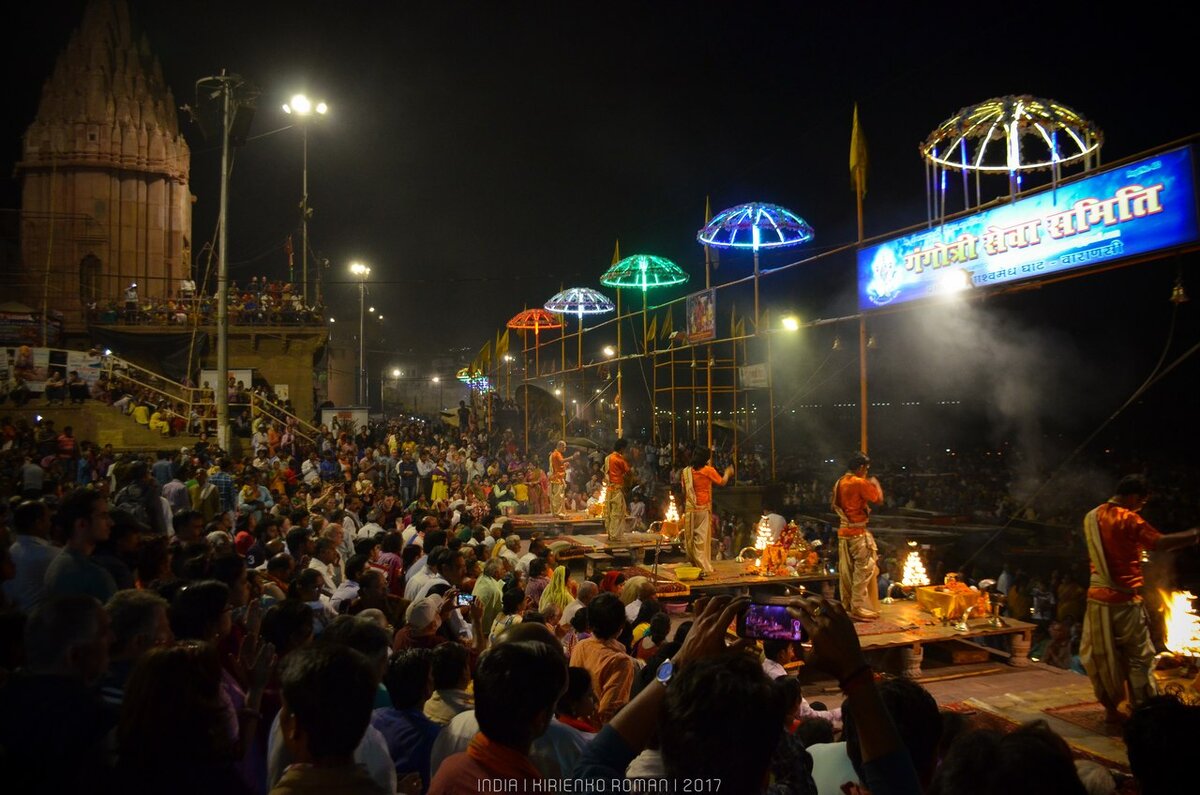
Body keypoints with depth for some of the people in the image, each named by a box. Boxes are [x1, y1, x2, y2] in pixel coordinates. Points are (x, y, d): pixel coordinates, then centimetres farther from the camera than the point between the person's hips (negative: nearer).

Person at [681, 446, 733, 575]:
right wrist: (727, 473, 26)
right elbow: (722, 482, 7)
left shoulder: (686, 471, 3)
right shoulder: (708, 470, -7)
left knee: (690, 538, 10)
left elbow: (684, 492, 7)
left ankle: (693, 564, 18)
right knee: (702, 537, -2)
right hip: (703, 509, -4)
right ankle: (703, 567, -3)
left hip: (689, 509, 4)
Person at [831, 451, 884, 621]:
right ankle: (859, 608, -5)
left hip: (843, 531, 8)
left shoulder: (839, 483, 10)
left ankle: (847, 605, 18)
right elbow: (879, 499, -10)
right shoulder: (860, 483, -14)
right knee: (864, 569, -4)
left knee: (846, 570, 12)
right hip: (858, 532, -8)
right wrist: (875, 483, 8)